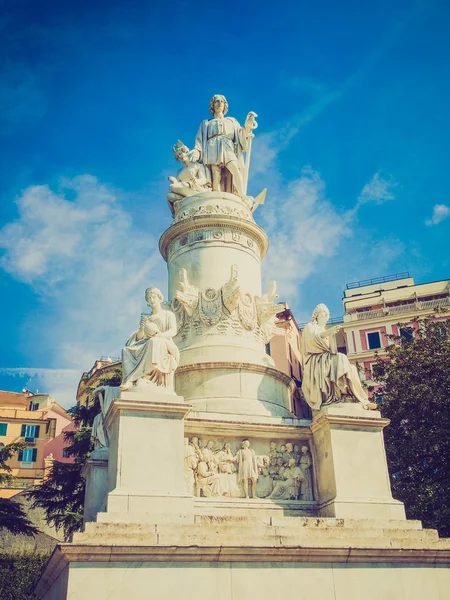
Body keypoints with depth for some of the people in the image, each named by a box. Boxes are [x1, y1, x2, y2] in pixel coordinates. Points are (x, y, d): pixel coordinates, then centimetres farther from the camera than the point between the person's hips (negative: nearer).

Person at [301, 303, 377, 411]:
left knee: (350, 368, -19)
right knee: (341, 360, -31)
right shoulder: (310, 327, 11)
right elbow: (313, 339, -14)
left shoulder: (326, 332, 32)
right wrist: (328, 332, -27)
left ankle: (361, 400, -31)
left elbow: (331, 349, 20)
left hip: (327, 360, 7)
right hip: (315, 360, -7)